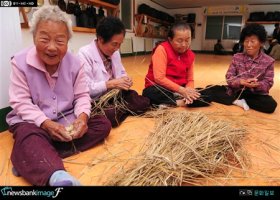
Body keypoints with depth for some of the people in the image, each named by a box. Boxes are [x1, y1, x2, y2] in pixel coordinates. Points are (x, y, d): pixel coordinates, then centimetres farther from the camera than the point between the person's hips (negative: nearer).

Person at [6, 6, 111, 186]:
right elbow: (21, 103, -12)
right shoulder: (20, 63, -11)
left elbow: (82, 96, -2)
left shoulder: (75, 63, -5)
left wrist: (82, 116, -24)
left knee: (103, 124, -15)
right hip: (31, 121, -2)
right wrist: (46, 123, -28)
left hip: (67, 119, 3)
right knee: (28, 139, -35)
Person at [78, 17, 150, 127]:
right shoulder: (85, 54, -15)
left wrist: (125, 80, -5)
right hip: (96, 101, -5)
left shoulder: (115, 52, 7)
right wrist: (112, 83, -24)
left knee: (144, 102, -12)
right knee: (112, 116, -34)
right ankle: (120, 110, -4)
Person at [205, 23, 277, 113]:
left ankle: (237, 100, -16)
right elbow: (229, 77, -8)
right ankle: (237, 101, -21)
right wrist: (241, 81, -29)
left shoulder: (268, 61, -4)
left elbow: (268, 83, -6)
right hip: (235, 91, 1)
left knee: (271, 105, -32)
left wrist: (257, 85, -29)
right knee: (210, 89, -16)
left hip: (255, 94, -1)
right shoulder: (237, 57, 0)